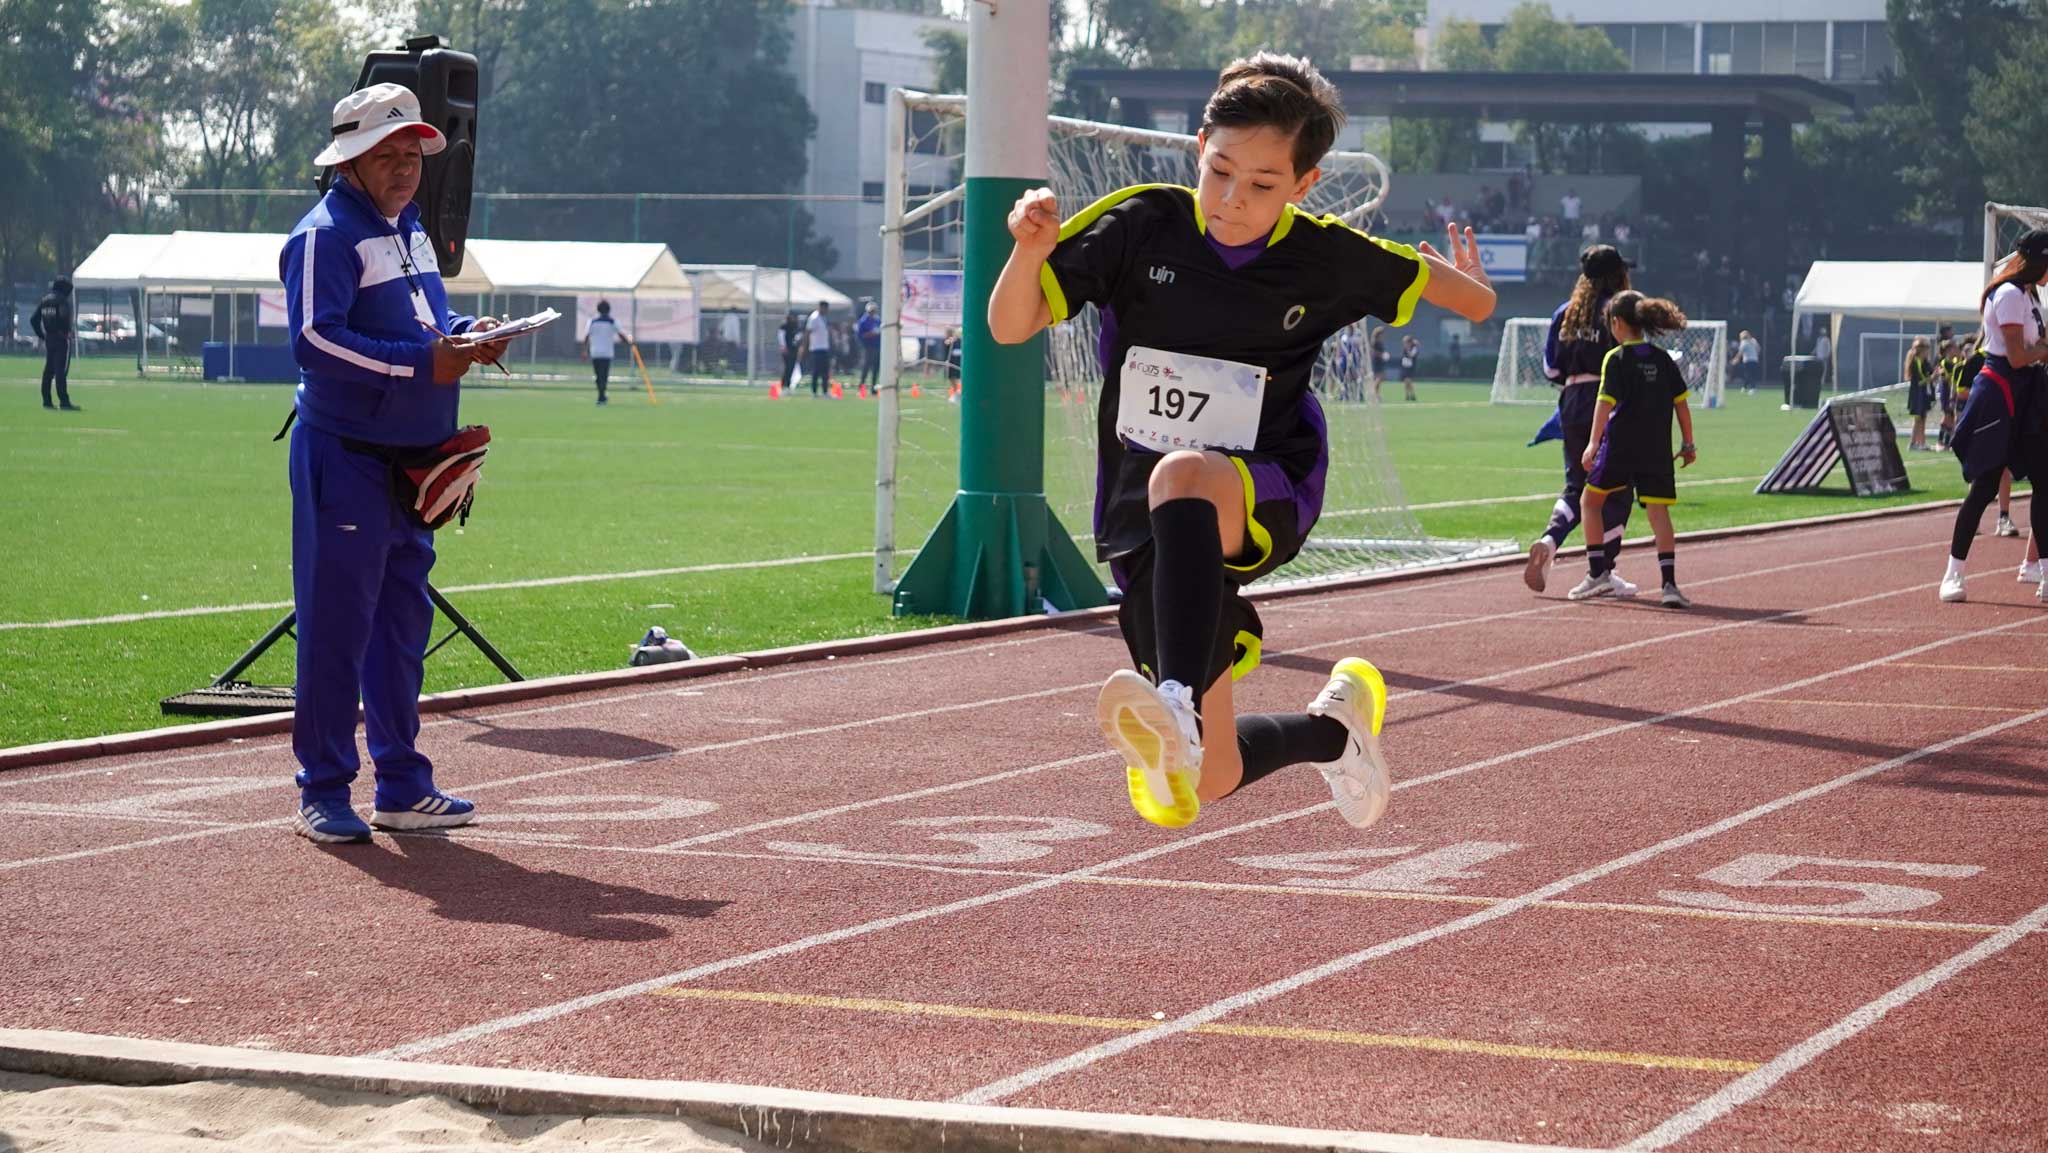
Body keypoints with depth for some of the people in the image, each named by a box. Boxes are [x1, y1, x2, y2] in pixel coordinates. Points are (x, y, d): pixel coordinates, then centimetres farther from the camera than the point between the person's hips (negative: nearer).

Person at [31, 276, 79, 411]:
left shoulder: (44, 301, 12)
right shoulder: (62, 301, -11)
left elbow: (33, 319, 12)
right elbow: (65, 319, -25)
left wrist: (41, 335, 14)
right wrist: (66, 333, -11)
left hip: (48, 339, 7)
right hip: (61, 339, -7)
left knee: (48, 370, 13)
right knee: (61, 371, -9)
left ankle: (47, 401, 15)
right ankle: (64, 402, -12)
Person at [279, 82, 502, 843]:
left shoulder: (410, 230, 17)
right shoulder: (325, 236, -12)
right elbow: (315, 339, -23)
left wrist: (463, 333, 4)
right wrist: (421, 364, -25)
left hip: (412, 460, 9)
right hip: (345, 459, -9)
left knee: (403, 623, 14)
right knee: (337, 623, -6)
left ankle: (402, 788, 22)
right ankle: (322, 793, 1)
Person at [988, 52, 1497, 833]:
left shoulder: (1327, 260, -2)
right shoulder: (1141, 226, -5)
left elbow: (1473, 299, 19)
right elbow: (1010, 327, -9)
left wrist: (1466, 288, 4)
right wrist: (1031, 249, -22)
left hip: (1266, 502, -2)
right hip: (1144, 530, 3)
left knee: (1181, 476, -40)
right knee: (1210, 779, 1)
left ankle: (1180, 707, -57)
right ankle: (1336, 725, 33)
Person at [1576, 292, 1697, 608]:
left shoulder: (1616, 358, -4)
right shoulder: (1663, 359, 9)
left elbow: (1605, 402, -13)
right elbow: (1681, 403, 10)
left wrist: (1594, 443, -14)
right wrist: (1688, 444, 17)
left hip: (1620, 446, -4)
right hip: (1657, 449, 4)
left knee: (1591, 501, 14)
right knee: (1658, 511, 2)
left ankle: (1598, 573, 9)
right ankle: (1669, 584, -10)